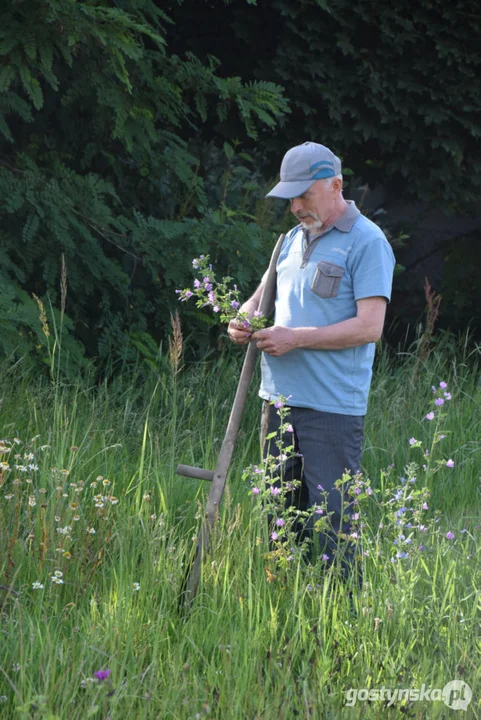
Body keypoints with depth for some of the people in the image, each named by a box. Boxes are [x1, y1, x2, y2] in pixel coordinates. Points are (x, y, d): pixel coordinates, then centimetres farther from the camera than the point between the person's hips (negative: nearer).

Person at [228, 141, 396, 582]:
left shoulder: (367, 243, -7)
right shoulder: (293, 240, 17)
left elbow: (369, 326, -14)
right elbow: (263, 294, 27)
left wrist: (295, 338, -16)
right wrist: (244, 319, 3)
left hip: (332, 407, -8)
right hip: (280, 397, 8)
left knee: (330, 520, -7)